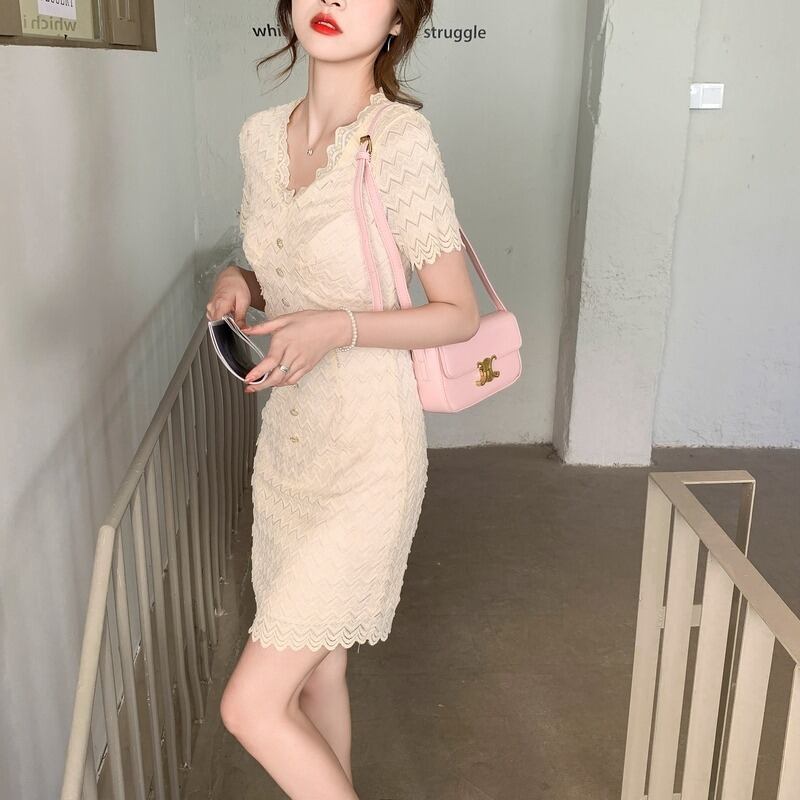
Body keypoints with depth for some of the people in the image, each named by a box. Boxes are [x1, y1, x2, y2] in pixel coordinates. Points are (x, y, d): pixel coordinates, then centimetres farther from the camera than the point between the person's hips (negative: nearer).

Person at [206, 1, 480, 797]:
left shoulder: (401, 139, -17)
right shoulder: (261, 135, 3)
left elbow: (459, 313, -11)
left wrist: (340, 327, -25)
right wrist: (238, 283, -6)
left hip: (365, 456, -6)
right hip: (286, 441, 7)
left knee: (252, 706, -2)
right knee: (317, 664, 21)